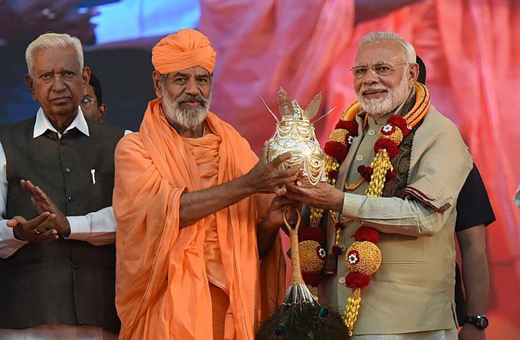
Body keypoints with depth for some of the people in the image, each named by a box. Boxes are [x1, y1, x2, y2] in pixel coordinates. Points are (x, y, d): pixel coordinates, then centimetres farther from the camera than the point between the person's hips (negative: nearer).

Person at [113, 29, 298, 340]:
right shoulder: (135, 149, -1)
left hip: (232, 307, 4)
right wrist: (246, 185, -23)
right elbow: (163, 209, -20)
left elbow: (255, 247, 10)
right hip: (169, 310, -3)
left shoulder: (236, 148, 9)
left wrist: (270, 224, -12)